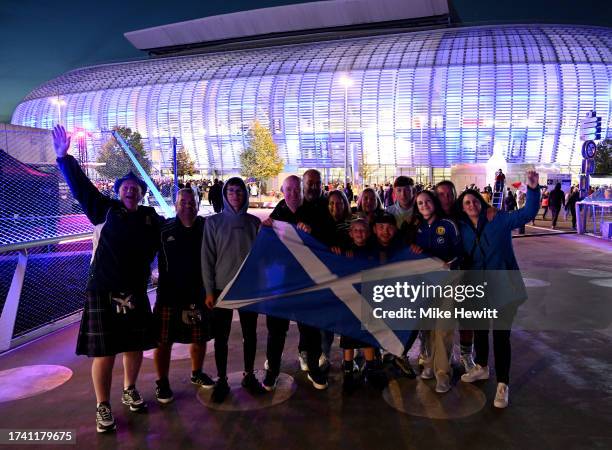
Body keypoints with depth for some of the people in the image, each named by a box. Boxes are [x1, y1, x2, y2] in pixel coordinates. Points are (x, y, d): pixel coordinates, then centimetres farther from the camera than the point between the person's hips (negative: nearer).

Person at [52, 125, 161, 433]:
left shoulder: (151, 218, 7)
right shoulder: (106, 210, 0)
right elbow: (81, 187, -5)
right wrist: (64, 157, -12)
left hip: (136, 292, 3)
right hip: (103, 291, -3)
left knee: (135, 346, 14)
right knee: (104, 352, 1)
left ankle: (130, 391, 37)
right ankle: (102, 407, 17)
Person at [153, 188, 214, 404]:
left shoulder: (206, 227, -2)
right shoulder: (164, 230, -6)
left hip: (199, 293, 2)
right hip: (169, 295, -2)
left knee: (200, 338, 16)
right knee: (164, 340, 5)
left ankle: (197, 373, 39)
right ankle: (162, 382, 24)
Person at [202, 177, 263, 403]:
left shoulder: (254, 222, 4)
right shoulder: (213, 222, -1)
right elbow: (207, 258, -2)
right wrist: (209, 290, -6)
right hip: (222, 288, -1)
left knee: (250, 334, 11)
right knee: (221, 337, 6)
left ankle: (249, 375, 27)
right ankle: (221, 380, 20)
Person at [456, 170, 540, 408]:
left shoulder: (500, 219, -7)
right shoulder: (462, 228, 2)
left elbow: (528, 213, -16)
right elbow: (464, 257, 10)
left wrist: (533, 188, -28)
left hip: (503, 289, -4)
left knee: (501, 335, -2)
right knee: (479, 329, 19)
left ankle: (503, 384, 13)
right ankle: (482, 367, 43)